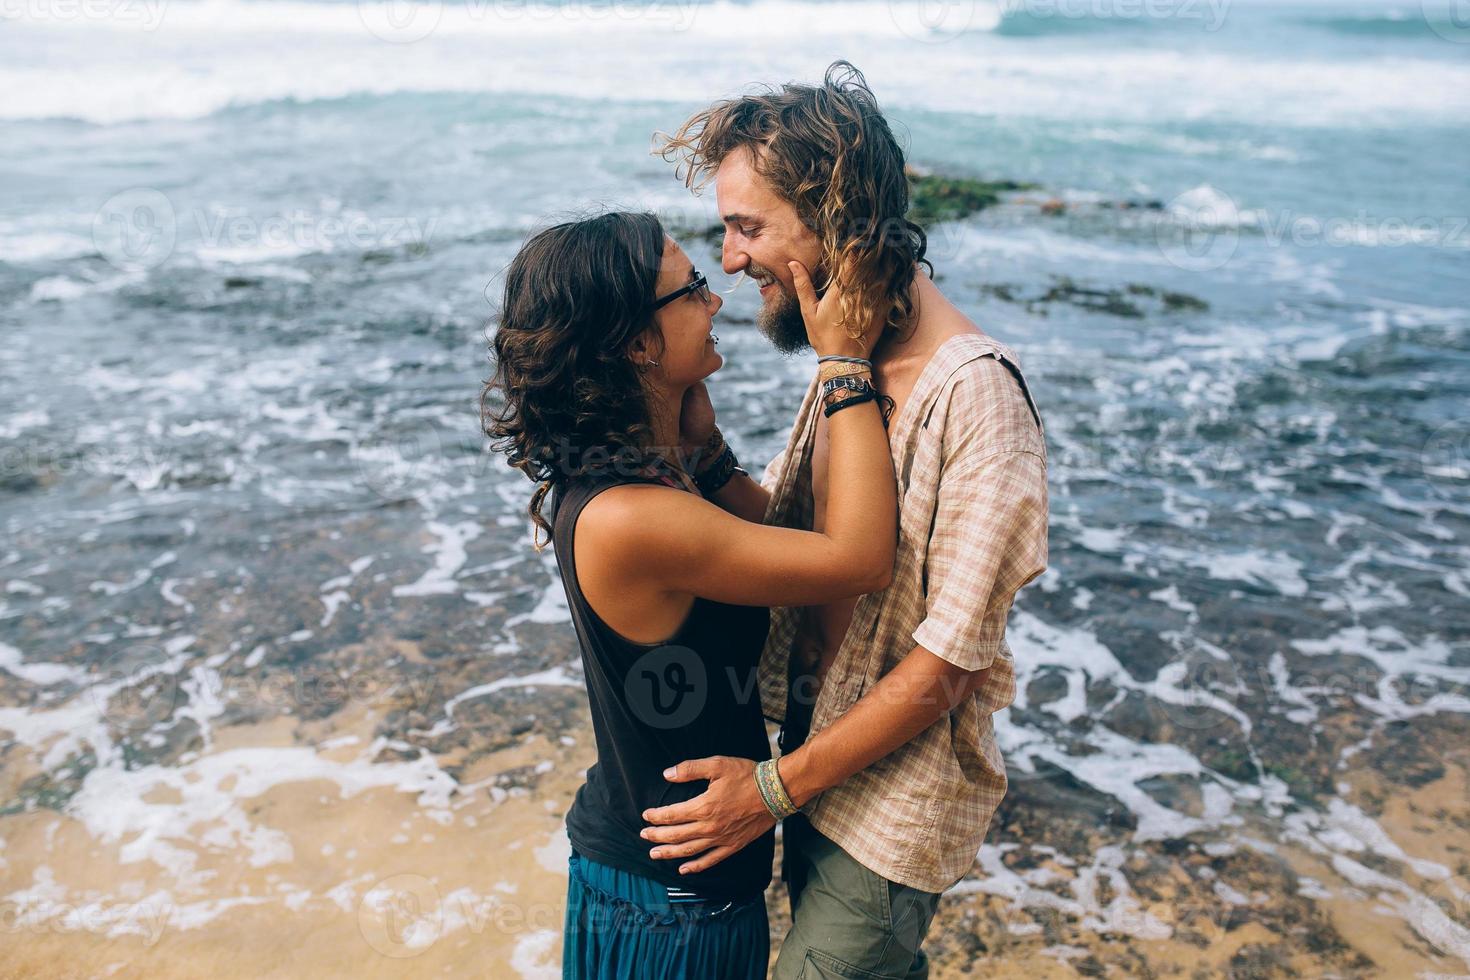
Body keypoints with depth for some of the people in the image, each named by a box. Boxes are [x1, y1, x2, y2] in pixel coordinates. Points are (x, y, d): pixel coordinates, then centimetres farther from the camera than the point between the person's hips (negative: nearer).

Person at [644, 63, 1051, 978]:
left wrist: (776, 787, -19)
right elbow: (782, 522, 7)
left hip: (898, 792, -7)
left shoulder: (975, 392, -26)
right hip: (819, 746, 7)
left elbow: (946, 666, -24)